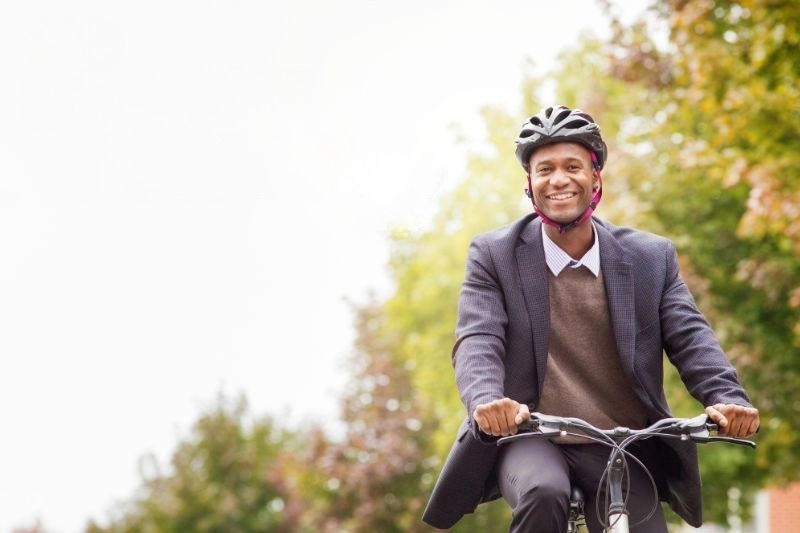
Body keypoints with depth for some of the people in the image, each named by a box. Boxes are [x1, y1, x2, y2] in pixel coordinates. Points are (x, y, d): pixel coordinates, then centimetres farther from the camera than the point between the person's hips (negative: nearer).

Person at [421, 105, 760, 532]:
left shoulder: (652, 257, 6)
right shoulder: (495, 255, 1)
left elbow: (689, 337, -3)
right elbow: (478, 342, -10)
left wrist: (728, 400, -24)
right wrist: (487, 402, -32)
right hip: (528, 439, -3)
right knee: (543, 494, -34)